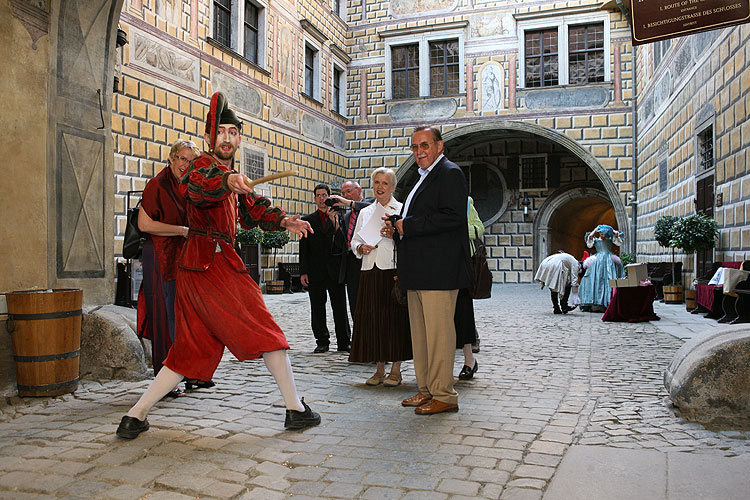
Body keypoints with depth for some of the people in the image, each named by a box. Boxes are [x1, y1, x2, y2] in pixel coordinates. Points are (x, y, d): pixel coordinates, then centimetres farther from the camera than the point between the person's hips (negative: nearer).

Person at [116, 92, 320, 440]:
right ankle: (296, 410, 6)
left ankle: (136, 415, 14)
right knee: (267, 334, -2)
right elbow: (196, 186, -30)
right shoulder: (205, 165, -6)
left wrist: (283, 222, 4)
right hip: (213, 265, -10)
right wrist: (226, 181, -52)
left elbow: (252, 208, 23)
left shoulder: (230, 176, 25)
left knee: (194, 349, 11)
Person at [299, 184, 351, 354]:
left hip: (335, 270, -1)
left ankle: (344, 342, 10)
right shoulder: (308, 220, 11)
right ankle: (322, 342, 14)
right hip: (315, 271, 1)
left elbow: (342, 242, -3)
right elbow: (303, 248, 7)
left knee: (340, 308, 1)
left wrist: (333, 220, -12)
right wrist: (303, 271, -1)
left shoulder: (339, 217, 9)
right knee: (317, 308, 5)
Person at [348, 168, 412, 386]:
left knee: (395, 317, -3)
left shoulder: (401, 210, 4)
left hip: (393, 270, -4)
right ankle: (379, 369, 14)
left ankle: (396, 370, 8)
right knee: (372, 318, 3)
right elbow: (354, 241, 19)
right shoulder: (365, 213, 16)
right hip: (370, 272, 4)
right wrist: (362, 248, -2)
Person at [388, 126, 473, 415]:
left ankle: (444, 395, 3)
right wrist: (398, 228, 10)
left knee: (438, 332, -6)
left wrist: (408, 226, -16)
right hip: (418, 272, 10)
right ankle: (427, 389, 22)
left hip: (438, 271, -10)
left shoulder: (450, 174, -7)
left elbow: (453, 217, -20)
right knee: (420, 333, 13)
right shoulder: (424, 178, 24)